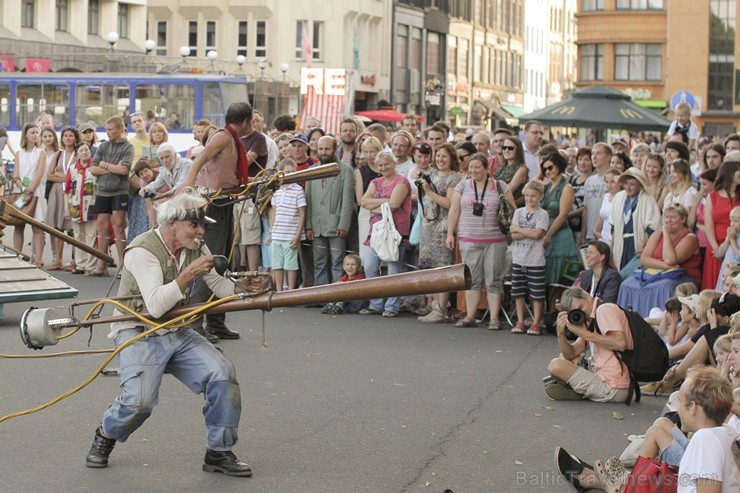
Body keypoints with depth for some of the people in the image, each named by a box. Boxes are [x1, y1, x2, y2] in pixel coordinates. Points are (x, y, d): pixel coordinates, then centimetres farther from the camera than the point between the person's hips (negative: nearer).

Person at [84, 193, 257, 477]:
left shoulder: (195, 248, 3)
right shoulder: (143, 251, -19)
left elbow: (217, 285, 10)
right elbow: (156, 305, -28)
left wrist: (239, 287, -11)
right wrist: (190, 273, -30)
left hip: (177, 333, 6)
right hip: (139, 333, -6)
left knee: (223, 374, -14)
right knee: (139, 400, -26)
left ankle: (219, 453, 2)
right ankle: (105, 436, 10)